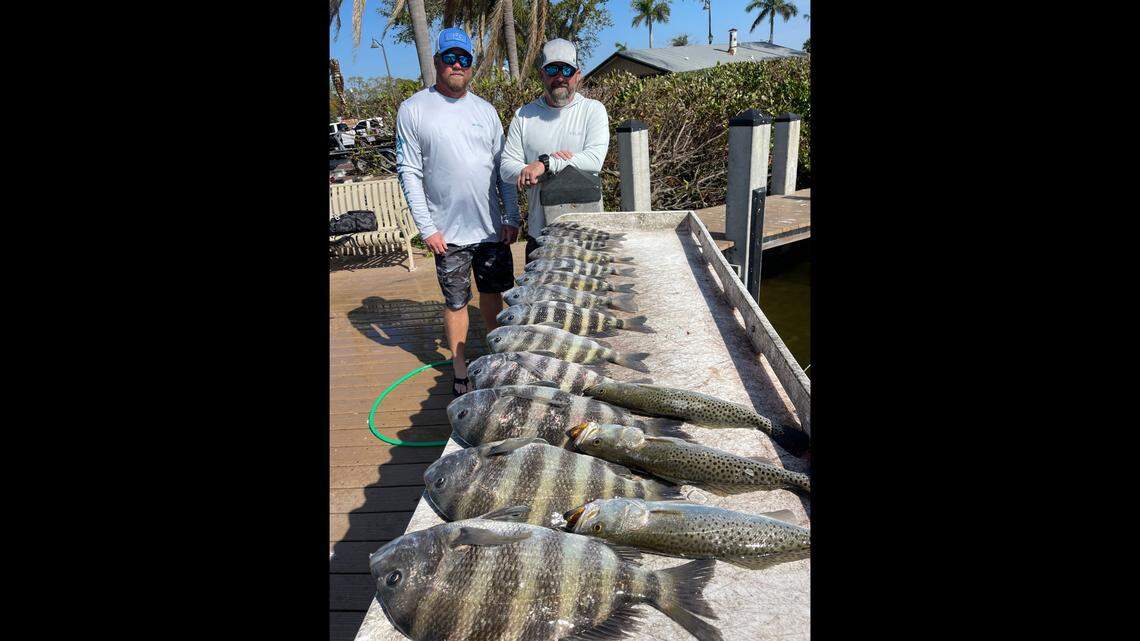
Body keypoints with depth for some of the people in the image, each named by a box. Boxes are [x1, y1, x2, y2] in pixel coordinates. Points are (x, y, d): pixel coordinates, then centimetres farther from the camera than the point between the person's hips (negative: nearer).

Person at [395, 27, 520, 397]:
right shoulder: (414, 109, -2)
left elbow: (503, 166, 9)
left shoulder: (485, 110, 8)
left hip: (492, 227, 3)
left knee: (492, 292, 14)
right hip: (448, 231, -3)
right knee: (455, 301, 6)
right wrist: (426, 227, -10)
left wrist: (511, 217, 3)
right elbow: (409, 172, -4)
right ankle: (461, 373, 19)